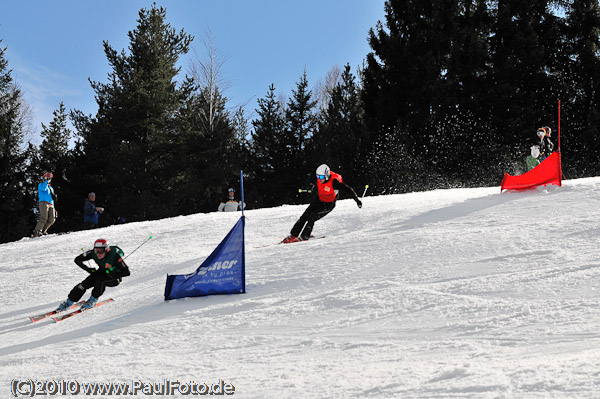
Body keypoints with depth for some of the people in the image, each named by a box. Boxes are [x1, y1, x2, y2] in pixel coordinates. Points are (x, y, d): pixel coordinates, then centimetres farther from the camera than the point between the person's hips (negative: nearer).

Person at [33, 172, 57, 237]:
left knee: (52, 219, -11)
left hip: (50, 205, 7)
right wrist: (47, 181, -2)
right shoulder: (41, 185, 12)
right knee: (44, 218, -22)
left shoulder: (50, 188, 31)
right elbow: (43, 189, -12)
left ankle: (43, 231, -2)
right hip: (44, 202, -7)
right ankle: (36, 231, -19)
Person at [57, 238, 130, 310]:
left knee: (100, 280, -33)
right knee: (85, 284, -17)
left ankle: (93, 300, -10)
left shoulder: (115, 255, -33)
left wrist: (111, 274, -36)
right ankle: (69, 302, -3)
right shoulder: (93, 253, -21)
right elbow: (77, 259, -11)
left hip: (115, 278, -4)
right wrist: (88, 269, -23)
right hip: (102, 272, 4)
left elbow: (127, 272, -31)